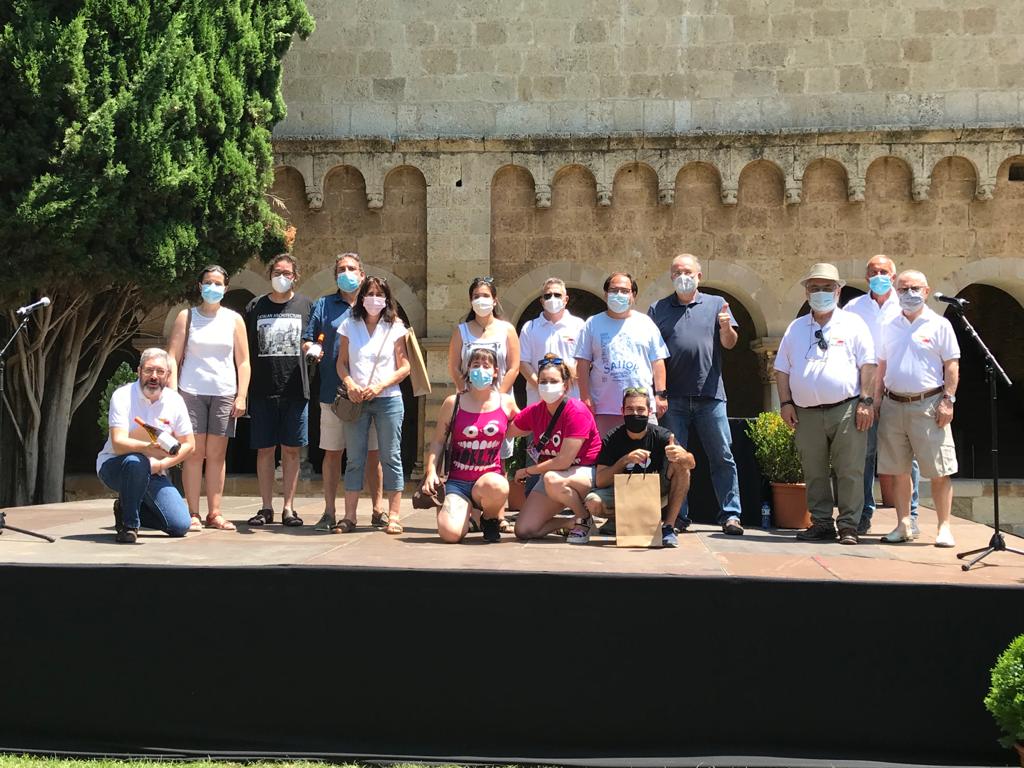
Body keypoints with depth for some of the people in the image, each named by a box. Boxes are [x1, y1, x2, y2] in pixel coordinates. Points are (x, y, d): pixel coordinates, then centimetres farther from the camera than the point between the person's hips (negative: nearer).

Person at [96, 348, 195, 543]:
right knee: (136, 462, -40)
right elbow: (118, 444, -28)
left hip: (153, 473, 4)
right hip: (114, 466, -4)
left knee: (180, 526, -11)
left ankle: (126, 509, 16)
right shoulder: (123, 396, -16)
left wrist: (161, 464, -13)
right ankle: (129, 524, -19)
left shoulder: (174, 401, -4)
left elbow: (189, 445, 3)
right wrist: (149, 448, -47)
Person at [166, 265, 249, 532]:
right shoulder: (187, 317, 7)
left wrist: (241, 397, 0)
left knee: (217, 454, 2)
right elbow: (173, 357, 3)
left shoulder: (234, 319, 11)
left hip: (224, 394, 1)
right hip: (191, 392, -1)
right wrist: (171, 393, -7)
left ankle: (214, 513, 6)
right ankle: (193, 514, -3)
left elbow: (243, 361, 9)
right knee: (194, 453, -5)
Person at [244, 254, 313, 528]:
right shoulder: (255, 307, 8)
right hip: (262, 390, 0)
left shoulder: (305, 305, 7)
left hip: (295, 389, 0)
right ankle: (266, 508, 10)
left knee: (291, 450, 2)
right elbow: (245, 349, 9)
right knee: (264, 450, 3)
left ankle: (289, 508, 8)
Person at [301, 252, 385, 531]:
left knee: (372, 453, 2)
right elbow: (306, 341, 11)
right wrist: (310, 348, -12)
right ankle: (330, 511, 9)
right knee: (332, 452, 3)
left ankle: (378, 509, 10)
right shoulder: (323, 305, 11)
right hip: (333, 391, 0)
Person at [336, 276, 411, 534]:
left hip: (388, 399, -1)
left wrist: (380, 386, -12)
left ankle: (393, 516, 3)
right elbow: (342, 363, 8)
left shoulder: (395, 327, 3)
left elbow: (404, 367, 1)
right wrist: (350, 384, -11)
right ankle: (349, 516, 6)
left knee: (391, 458, 1)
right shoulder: (350, 325, 8)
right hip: (356, 400, 2)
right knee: (355, 459, 3)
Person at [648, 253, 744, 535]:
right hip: (673, 397, 1)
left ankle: (730, 514, 4)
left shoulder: (716, 304, 11)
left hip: (710, 395, 0)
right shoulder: (658, 309, 11)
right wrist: (655, 393, -5)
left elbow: (729, 343, 4)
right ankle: (678, 516, 10)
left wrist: (726, 328, -19)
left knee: (722, 457, 0)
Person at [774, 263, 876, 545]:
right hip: (807, 413, 4)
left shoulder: (853, 324, 6)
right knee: (814, 473, 6)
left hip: (846, 410, -3)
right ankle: (821, 524, 14)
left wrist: (866, 401, -7)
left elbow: (868, 365, 1)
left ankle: (849, 526, 1)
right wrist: (786, 402, 6)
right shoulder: (795, 328, 16)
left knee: (850, 471, -4)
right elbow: (782, 368, 16)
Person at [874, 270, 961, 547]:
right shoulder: (889, 327, 13)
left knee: (939, 471, -4)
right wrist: (876, 400, 11)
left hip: (928, 405, -4)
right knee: (898, 470, 7)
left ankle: (944, 527, 2)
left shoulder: (939, 325, 0)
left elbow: (952, 366, -1)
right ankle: (903, 525, 15)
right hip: (893, 406, 4)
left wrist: (947, 399, -9)